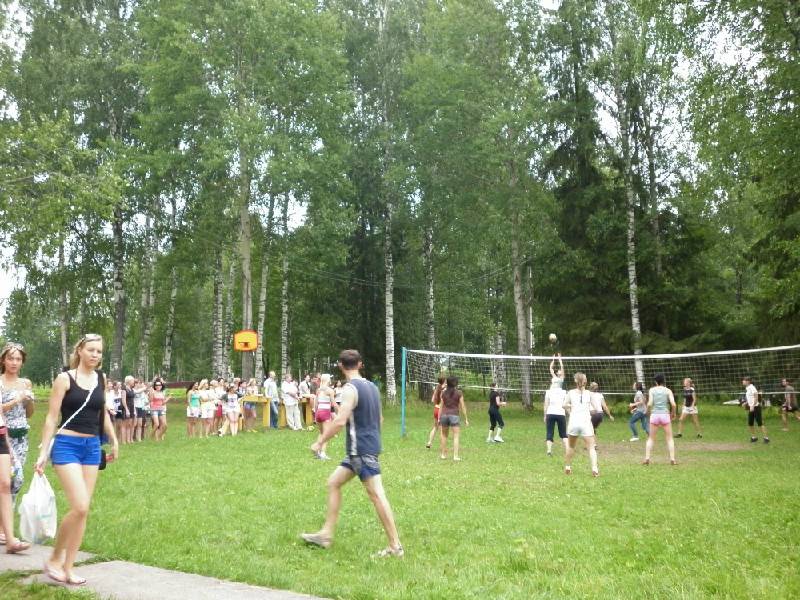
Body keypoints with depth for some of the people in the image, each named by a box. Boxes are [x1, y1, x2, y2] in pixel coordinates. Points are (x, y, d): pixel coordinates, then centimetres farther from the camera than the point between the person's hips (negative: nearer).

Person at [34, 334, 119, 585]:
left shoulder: (100, 378, 8)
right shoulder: (64, 379, -6)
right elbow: (52, 417, -7)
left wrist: (114, 441, 22)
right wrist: (43, 452, -10)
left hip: (92, 447, 6)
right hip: (67, 445, -5)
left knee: (83, 510, 4)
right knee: (79, 507, -15)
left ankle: (68, 567, 15)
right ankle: (54, 559, 6)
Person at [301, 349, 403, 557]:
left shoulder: (350, 389, -14)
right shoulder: (372, 387, 11)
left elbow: (340, 420, -23)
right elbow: (380, 419, 19)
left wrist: (320, 442, -14)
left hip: (361, 450, -9)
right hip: (370, 446, 9)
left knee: (376, 495, -6)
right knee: (333, 483, 15)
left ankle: (395, 546, -3)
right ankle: (326, 534, 18)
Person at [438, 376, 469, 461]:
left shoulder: (444, 393, 6)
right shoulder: (459, 393, -3)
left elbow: (441, 406, 8)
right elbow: (462, 406, -2)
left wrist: (439, 418, 14)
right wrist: (466, 419, 3)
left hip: (444, 415, 4)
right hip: (454, 415, -4)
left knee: (444, 435, 17)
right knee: (456, 436, 1)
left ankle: (443, 454, 21)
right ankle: (455, 455, -6)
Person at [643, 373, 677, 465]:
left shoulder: (652, 390, 3)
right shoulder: (668, 390, 3)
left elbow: (649, 404, -9)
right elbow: (673, 404, -8)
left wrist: (649, 411, 10)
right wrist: (673, 414, 7)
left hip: (654, 415, 0)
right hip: (665, 415, 0)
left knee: (651, 438, 11)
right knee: (669, 438, 11)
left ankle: (647, 458, 3)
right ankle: (672, 459, 6)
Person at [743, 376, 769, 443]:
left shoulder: (752, 387, -16)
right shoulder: (746, 388, 10)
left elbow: (756, 397, -20)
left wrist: (752, 406, -25)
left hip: (755, 407, -9)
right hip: (751, 408, 9)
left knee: (760, 423, -6)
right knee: (750, 423, 10)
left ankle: (766, 438, -1)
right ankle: (754, 437, 21)